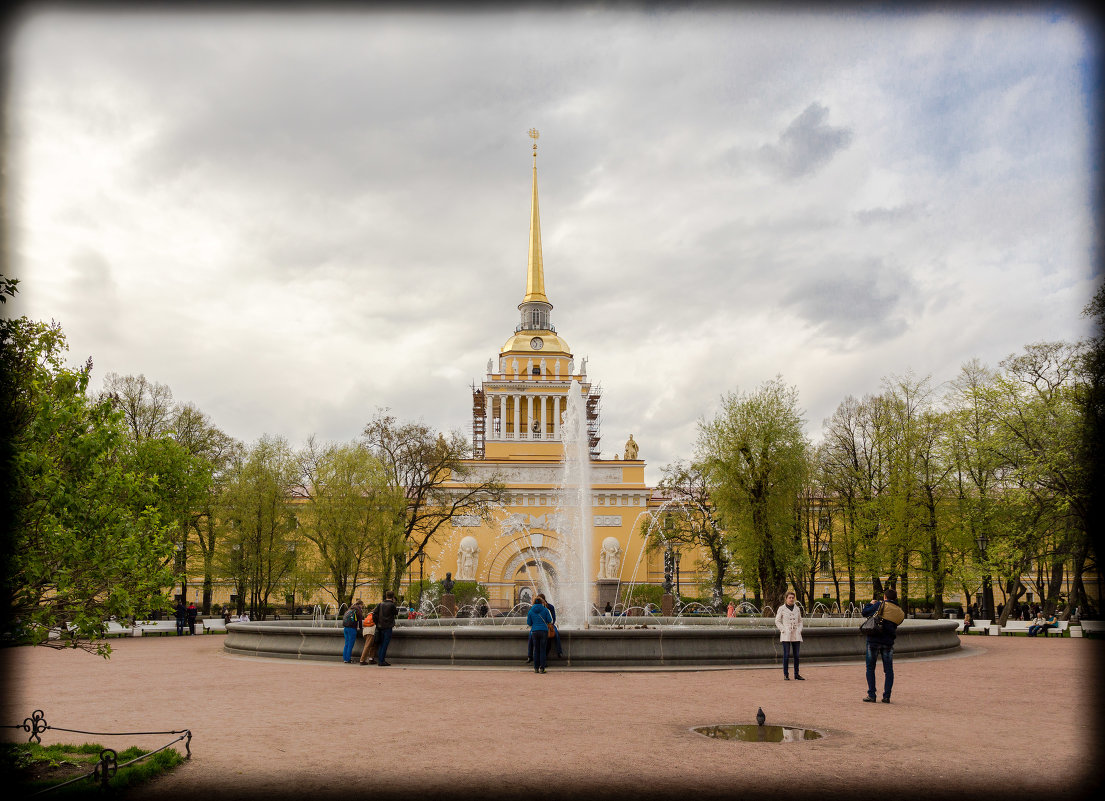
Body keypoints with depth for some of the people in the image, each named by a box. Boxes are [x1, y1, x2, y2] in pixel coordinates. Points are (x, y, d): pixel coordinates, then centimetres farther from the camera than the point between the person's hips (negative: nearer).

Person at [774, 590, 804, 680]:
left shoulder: (797, 609, 10)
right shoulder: (781, 609, 0)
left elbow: (800, 621, 17)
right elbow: (777, 621, 2)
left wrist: (799, 630, 2)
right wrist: (783, 630, -9)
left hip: (796, 635, 4)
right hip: (786, 635, -4)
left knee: (796, 655, 4)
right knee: (786, 655, -6)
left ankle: (796, 674, 11)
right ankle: (786, 675, -2)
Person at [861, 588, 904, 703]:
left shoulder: (880, 605, -8)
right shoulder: (900, 612, 5)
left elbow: (865, 612, -2)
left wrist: (870, 603, 18)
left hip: (874, 640, -3)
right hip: (888, 642, 3)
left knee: (870, 668, 7)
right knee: (888, 670, 11)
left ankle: (871, 695, 4)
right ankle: (886, 696, 7)